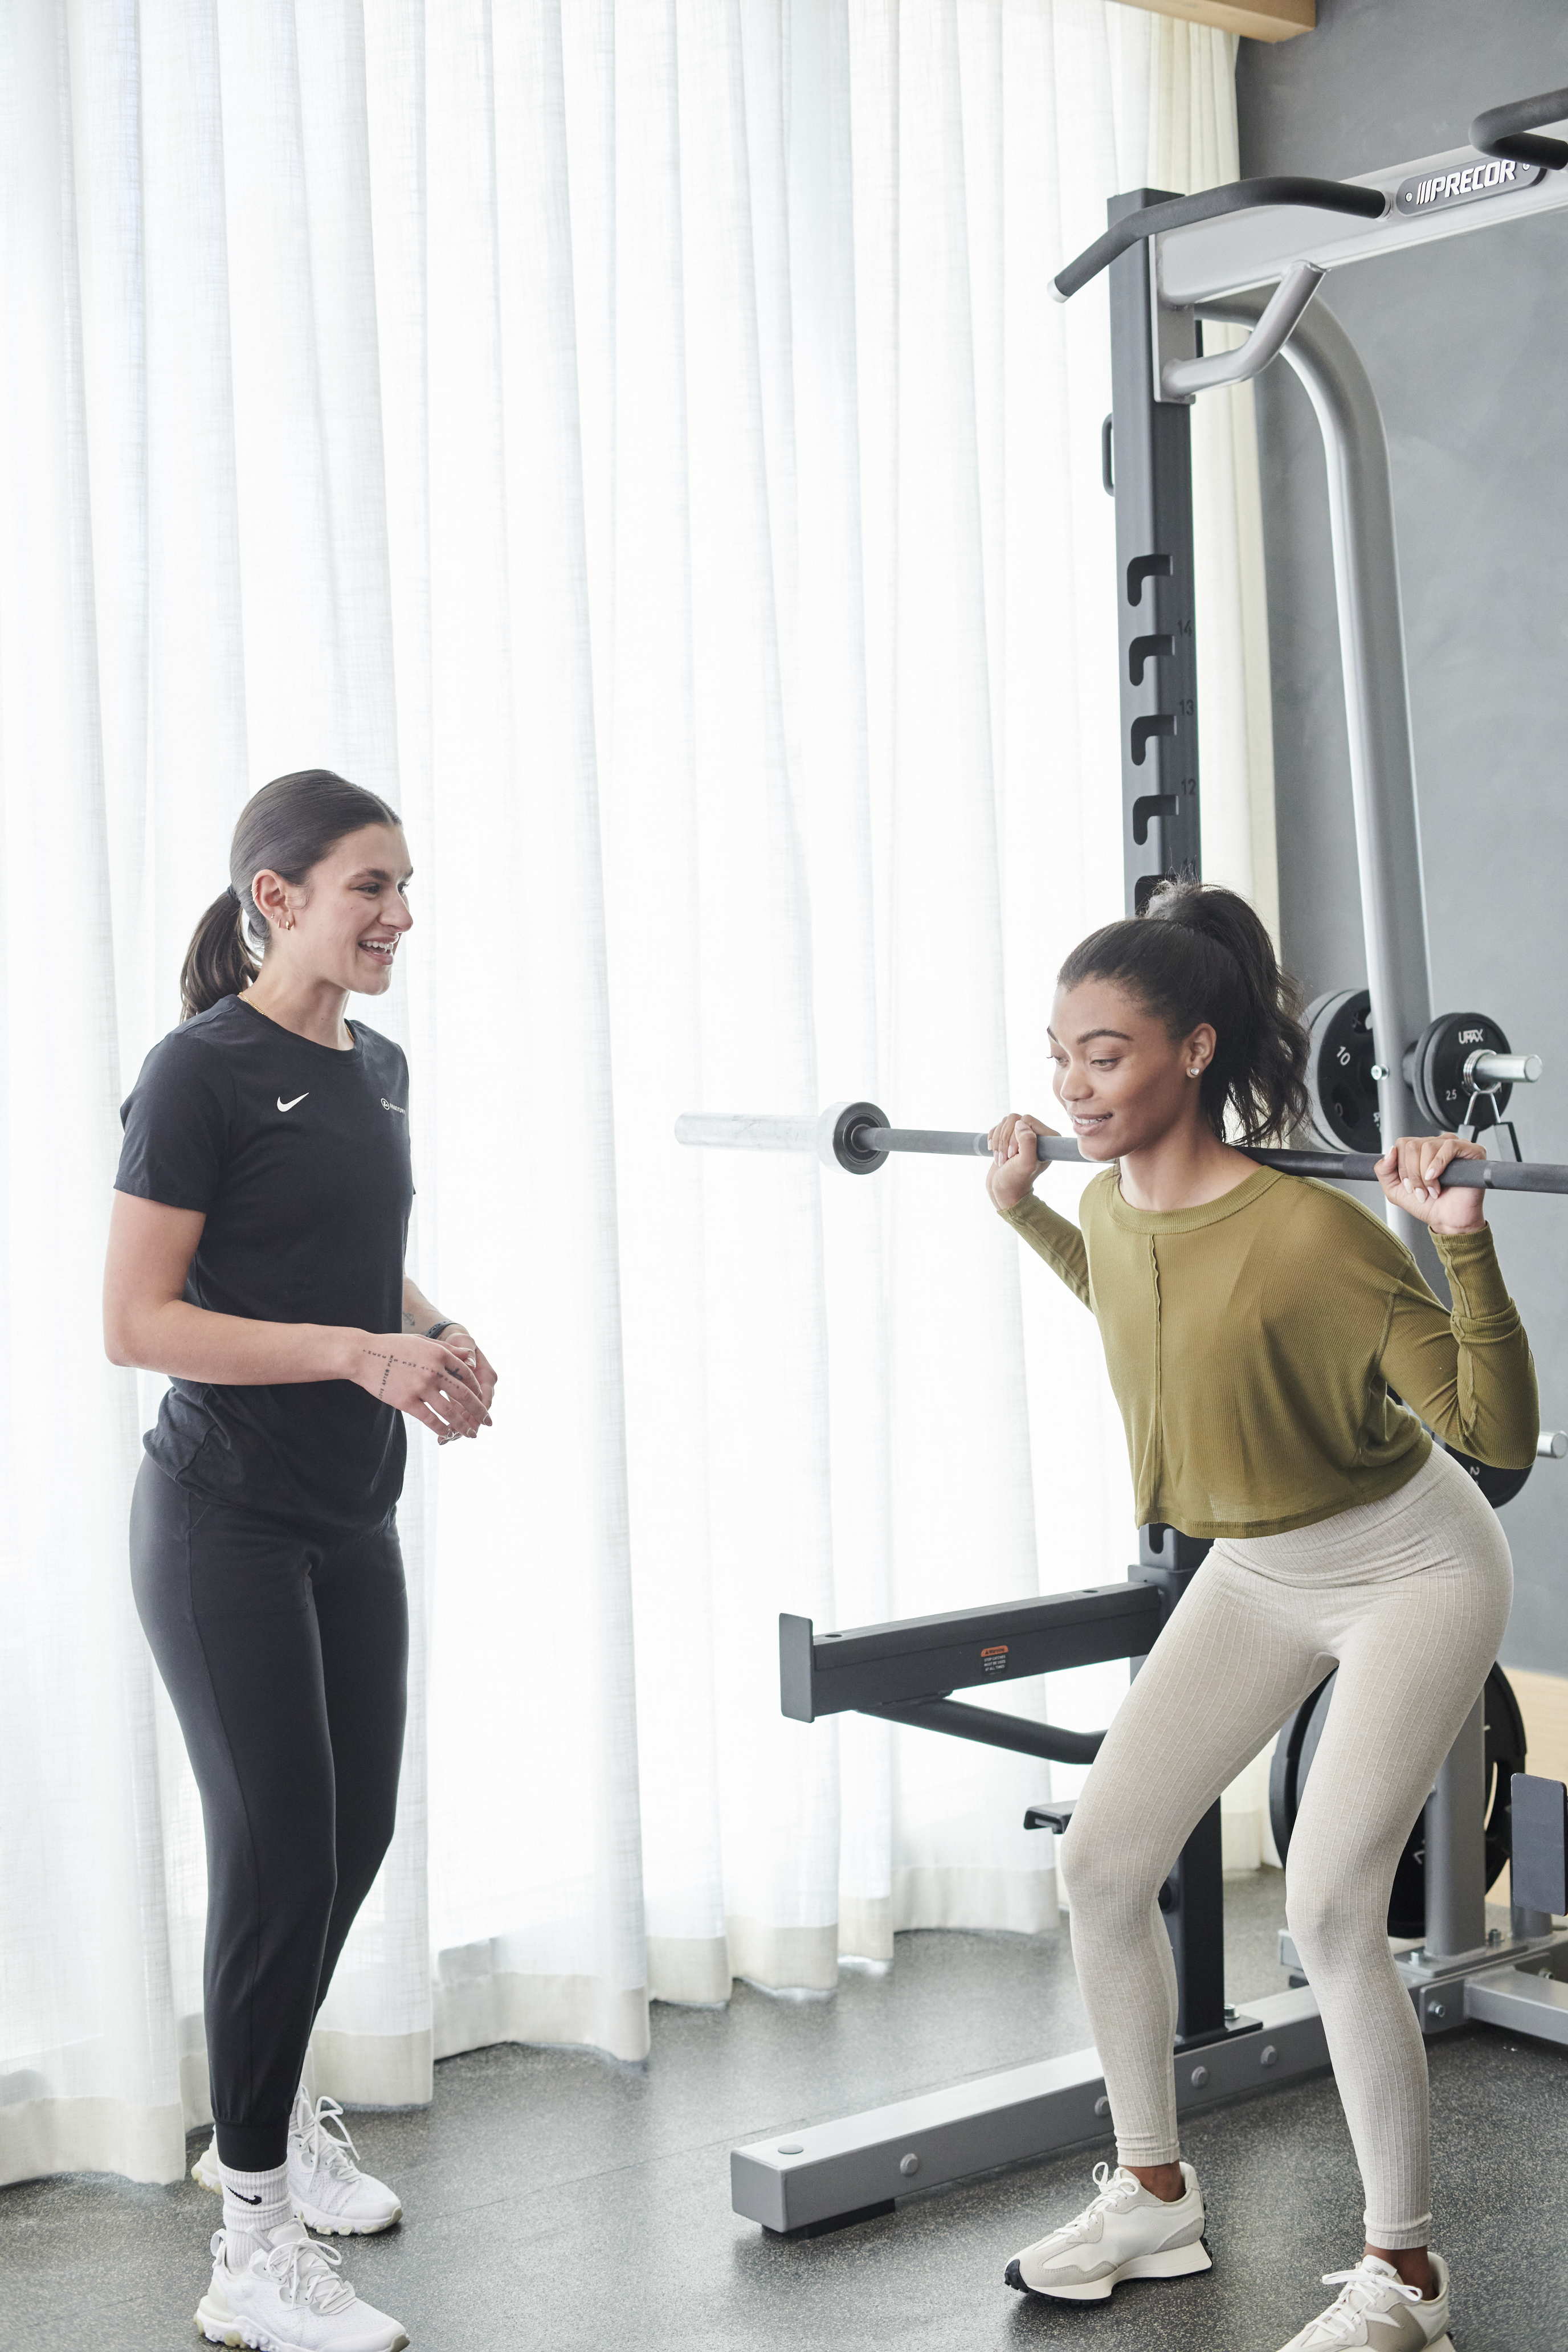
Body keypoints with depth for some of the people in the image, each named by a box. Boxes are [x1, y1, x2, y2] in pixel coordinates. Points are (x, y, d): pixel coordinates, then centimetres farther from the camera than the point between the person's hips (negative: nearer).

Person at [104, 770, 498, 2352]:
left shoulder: (379, 1069, 9)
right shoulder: (203, 1072, -15)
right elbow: (136, 1321, -19)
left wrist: (438, 1338, 0)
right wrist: (360, 1354, -25)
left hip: (351, 1520, 8)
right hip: (225, 1522, -8)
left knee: (356, 1830, 16)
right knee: (279, 1851, -5)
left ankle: (266, 2115, 39)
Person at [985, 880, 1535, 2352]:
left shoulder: (1309, 1232, -32)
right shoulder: (1112, 1206, -10)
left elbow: (1501, 1431, -30)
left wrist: (1461, 1243, -41)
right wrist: (1024, 1211, 12)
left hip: (1409, 1576, -7)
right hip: (1254, 1572, 8)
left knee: (1328, 1911, -14)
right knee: (1102, 1859, 5)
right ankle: (1153, 2199, 25)